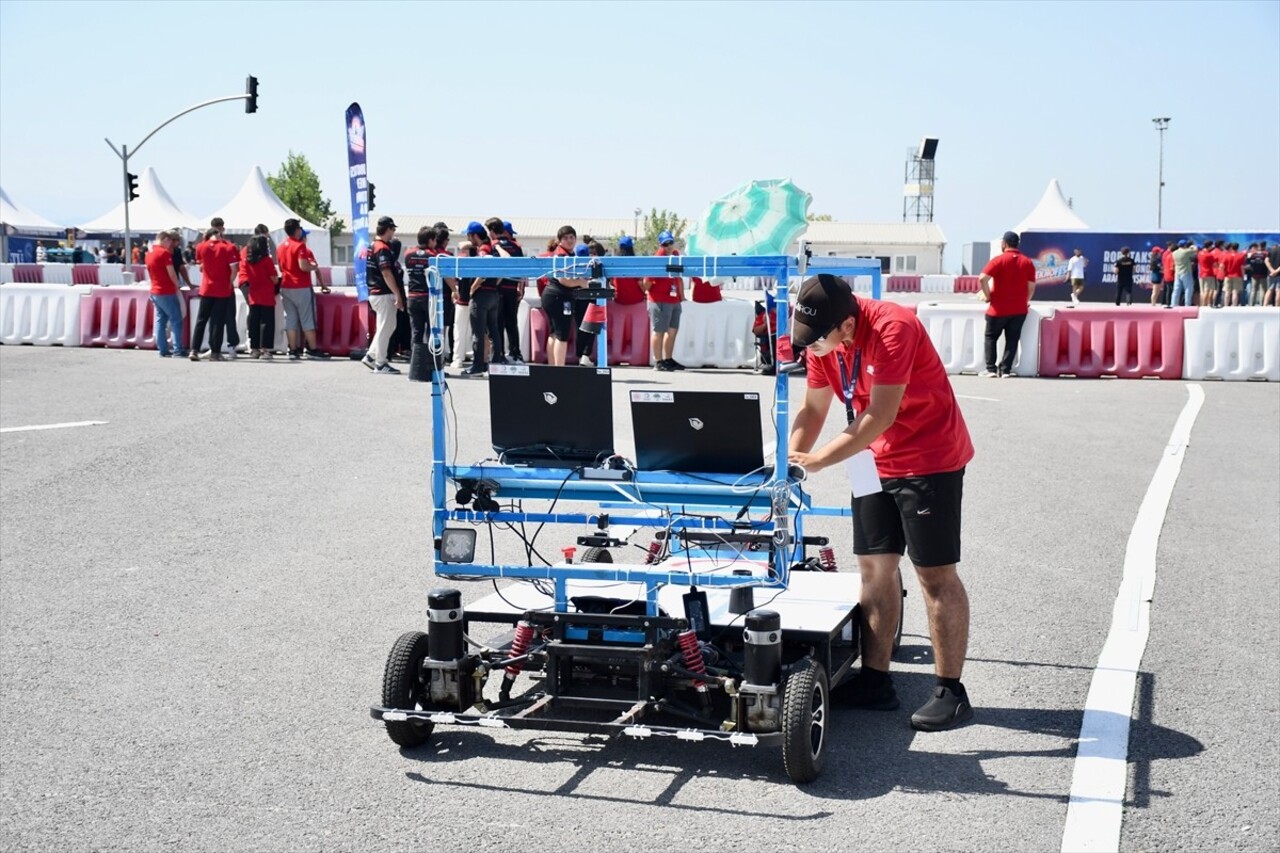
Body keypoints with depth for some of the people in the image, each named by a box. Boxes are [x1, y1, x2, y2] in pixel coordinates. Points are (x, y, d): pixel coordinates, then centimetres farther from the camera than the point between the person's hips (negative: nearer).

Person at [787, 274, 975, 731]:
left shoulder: (893, 329, -27)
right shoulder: (822, 338, -3)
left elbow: (880, 415, -28)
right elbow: (812, 409, 4)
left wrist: (818, 460, -23)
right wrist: (791, 461, -9)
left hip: (930, 460, -8)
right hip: (877, 463, 8)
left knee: (936, 574, -4)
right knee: (875, 568, 9)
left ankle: (951, 691, 3)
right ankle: (875, 681, 16)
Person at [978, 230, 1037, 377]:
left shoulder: (999, 260, -9)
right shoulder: (1027, 262, 4)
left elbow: (982, 279, -19)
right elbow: (1032, 286, 5)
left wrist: (987, 296, -6)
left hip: (999, 309, -3)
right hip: (1019, 310, 3)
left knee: (991, 337, 10)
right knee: (1012, 340, 7)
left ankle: (991, 369, 3)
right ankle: (1005, 370, 2)